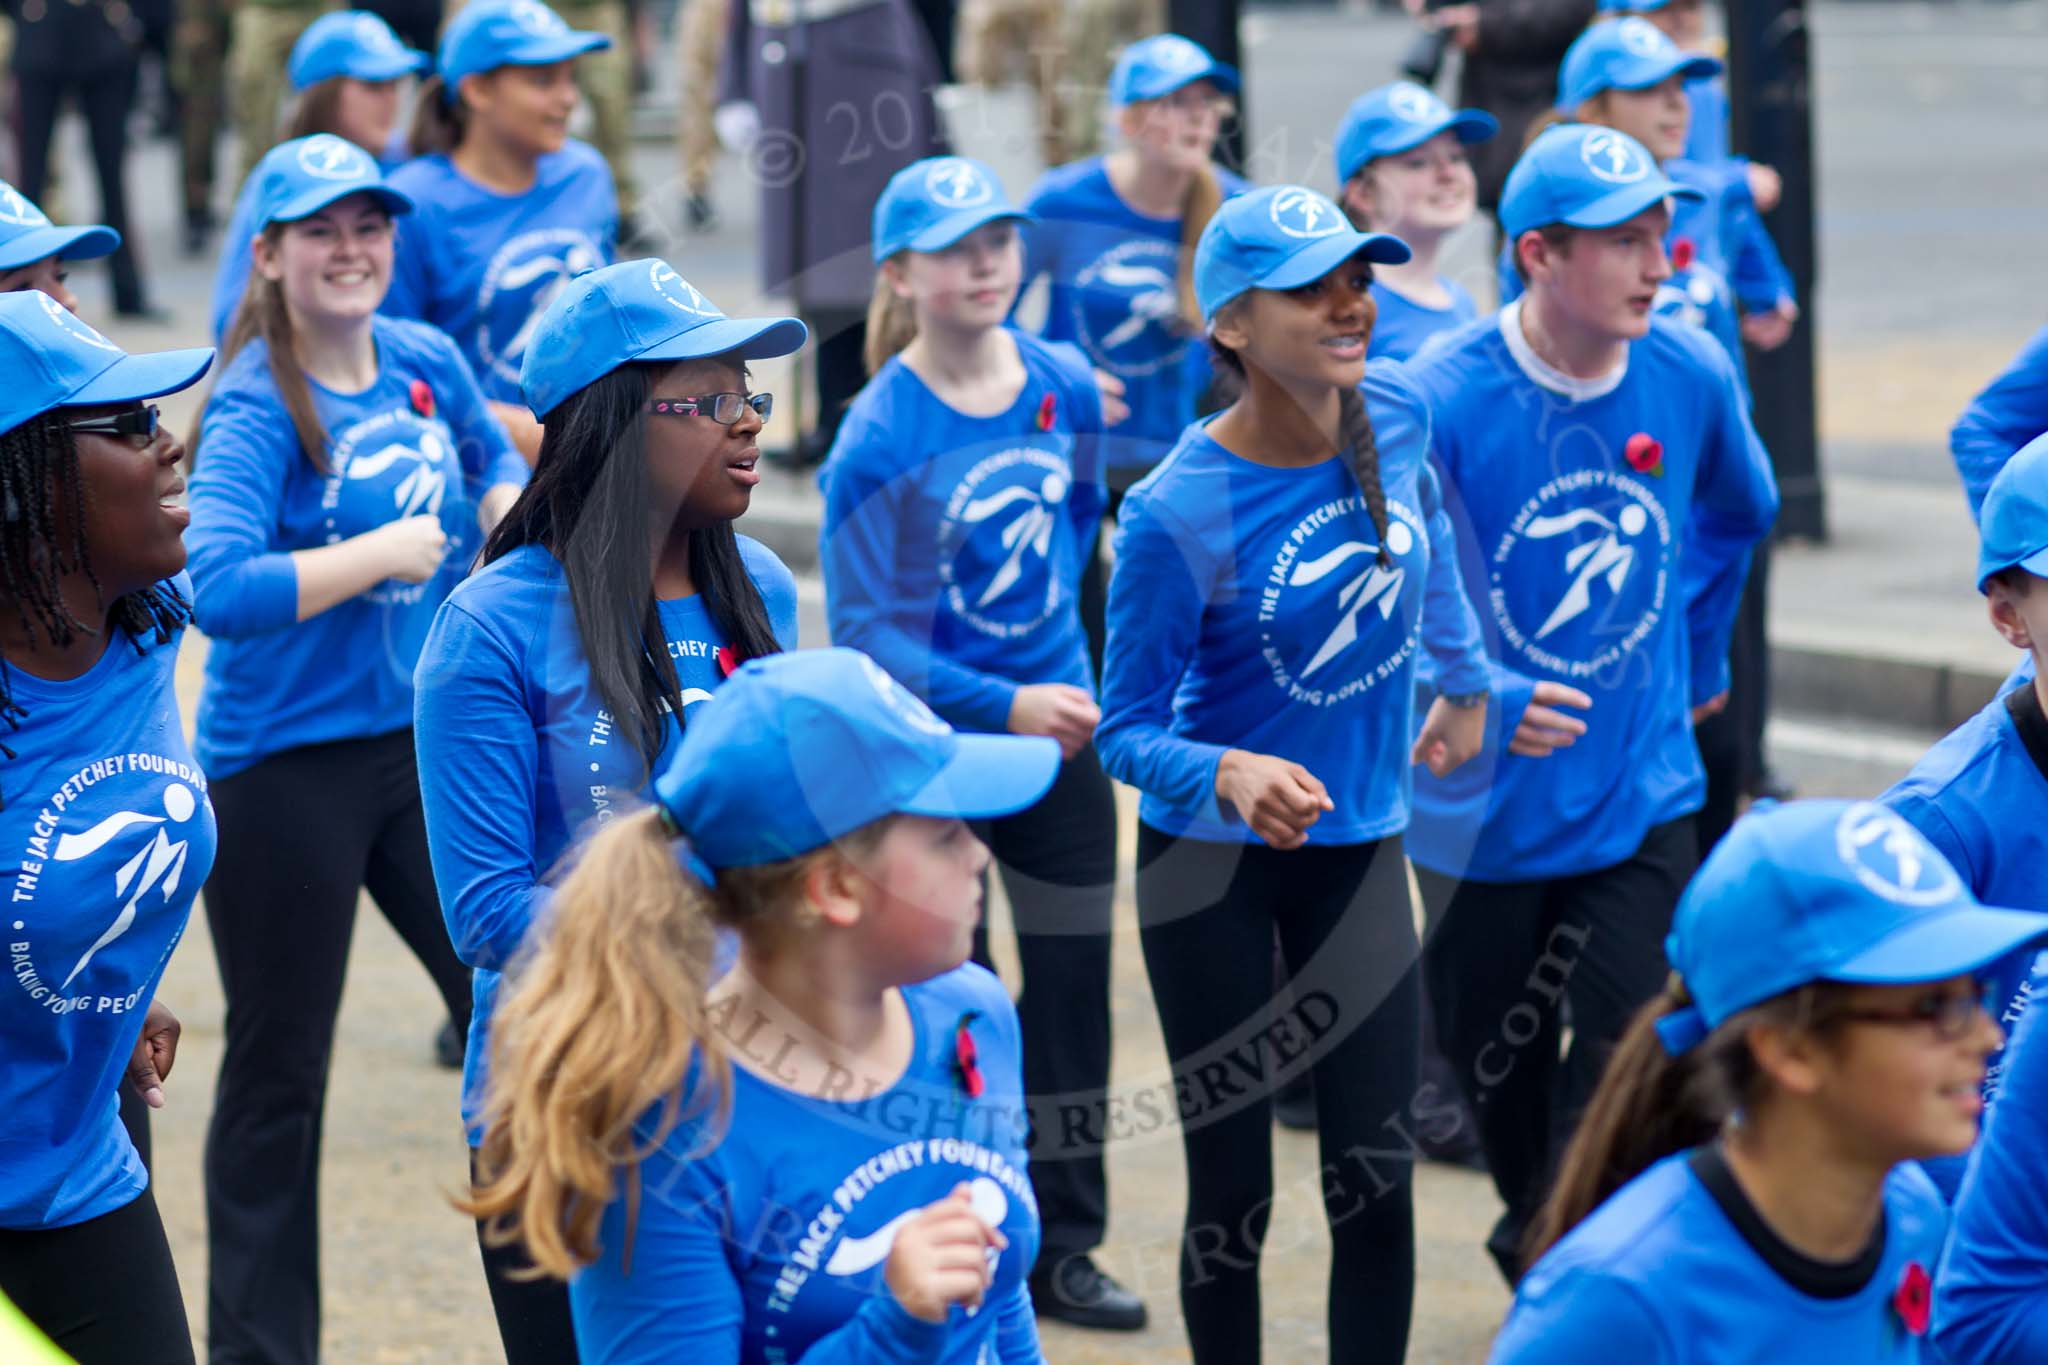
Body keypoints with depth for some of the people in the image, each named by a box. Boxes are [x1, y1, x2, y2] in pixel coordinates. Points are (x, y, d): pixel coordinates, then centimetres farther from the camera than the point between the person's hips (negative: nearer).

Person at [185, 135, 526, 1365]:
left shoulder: (426, 362, 2)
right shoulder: (255, 408, -15)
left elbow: (499, 461, 24)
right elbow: (222, 590, -29)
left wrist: (507, 517, 3)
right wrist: (381, 552, -24)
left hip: (426, 740, 6)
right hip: (284, 766, -6)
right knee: (279, 1073, 6)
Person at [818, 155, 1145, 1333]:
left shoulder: (1069, 389, -3)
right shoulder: (880, 439, -18)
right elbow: (866, 634, -20)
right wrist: (1001, 703, -29)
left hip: (1061, 735, 5)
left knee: (1073, 992, 11)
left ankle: (1066, 1248, 24)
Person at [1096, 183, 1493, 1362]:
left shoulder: (1398, 413, -9)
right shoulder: (1177, 512, -23)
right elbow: (1129, 730, -18)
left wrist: (1465, 680, 25)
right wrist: (1229, 776, -38)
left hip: (1363, 843, 4)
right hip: (1213, 864, -4)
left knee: (1376, 1177, 1)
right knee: (1234, 1188, 5)